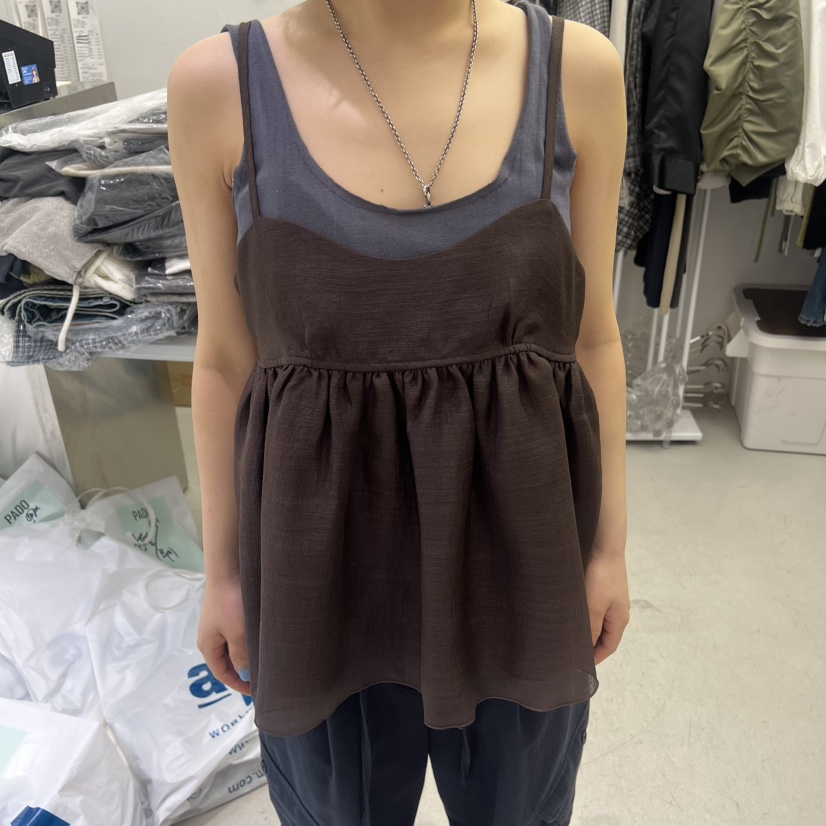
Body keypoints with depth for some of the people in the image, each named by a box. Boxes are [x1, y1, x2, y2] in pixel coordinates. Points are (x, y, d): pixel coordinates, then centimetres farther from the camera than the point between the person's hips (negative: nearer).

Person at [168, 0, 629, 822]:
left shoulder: (578, 69, -4)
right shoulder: (219, 83, -7)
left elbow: (593, 335, 1)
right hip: (326, 553, 0)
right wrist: (223, 568, 5)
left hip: (520, 539, 2)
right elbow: (224, 358, -1)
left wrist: (610, 543, 5)